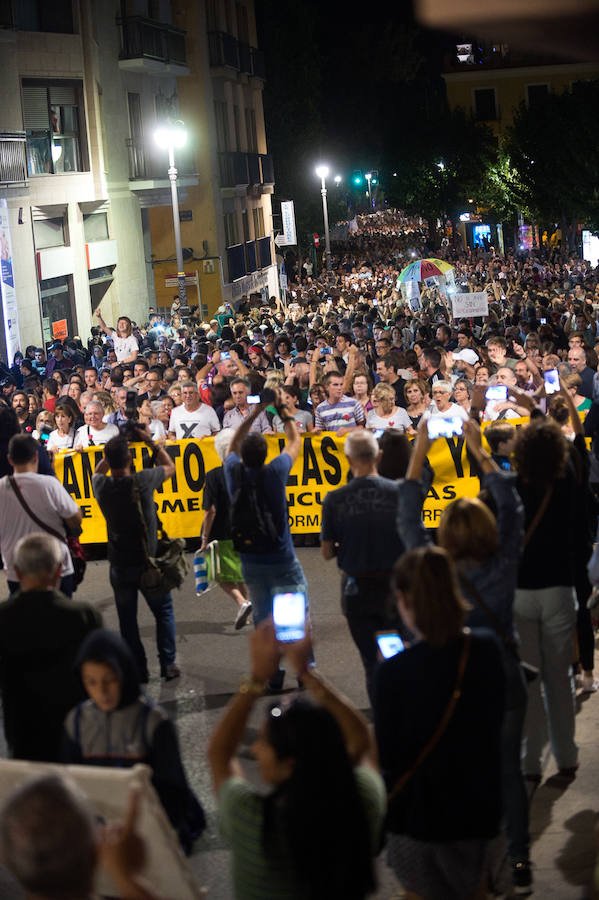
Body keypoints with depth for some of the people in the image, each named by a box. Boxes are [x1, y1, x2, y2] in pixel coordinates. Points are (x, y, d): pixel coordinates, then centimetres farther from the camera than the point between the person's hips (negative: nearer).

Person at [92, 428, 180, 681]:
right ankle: (168, 664, 17)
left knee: (127, 618, 12)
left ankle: (138, 669, 16)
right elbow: (170, 466, 3)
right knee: (163, 612, 16)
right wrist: (150, 442, 8)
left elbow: (97, 470, 16)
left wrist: (114, 449, 13)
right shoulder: (142, 480, -18)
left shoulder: (102, 486, -11)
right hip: (147, 561, -1)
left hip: (120, 565, 2)